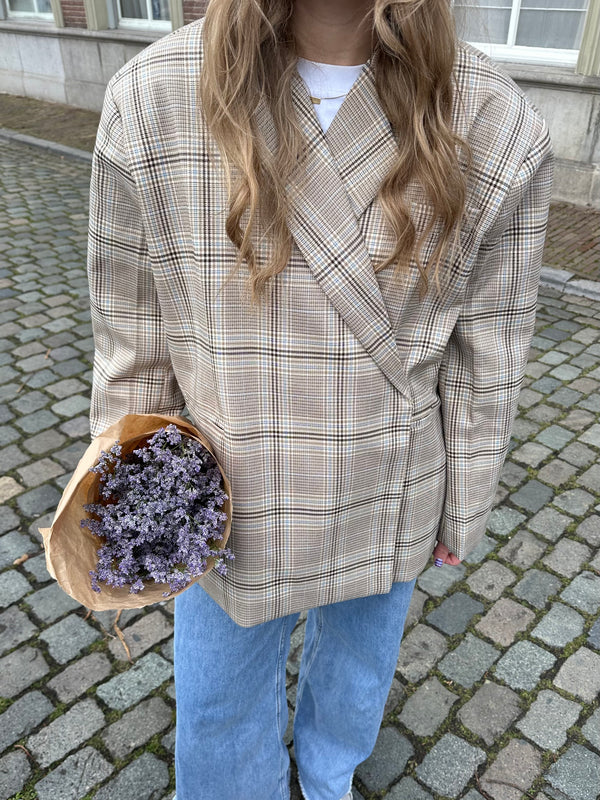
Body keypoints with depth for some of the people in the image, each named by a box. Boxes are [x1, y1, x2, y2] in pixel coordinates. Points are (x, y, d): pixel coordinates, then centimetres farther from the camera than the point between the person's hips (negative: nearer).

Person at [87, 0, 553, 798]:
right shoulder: (151, 100, -17)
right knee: (220, 715, 24)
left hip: (387, 510, 2)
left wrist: (460, 512, 4)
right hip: (225, 507, 0)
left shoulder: (497, 131, -17)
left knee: (356, 680, 31)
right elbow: (134, 342, -8)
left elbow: (485, 362, -7)